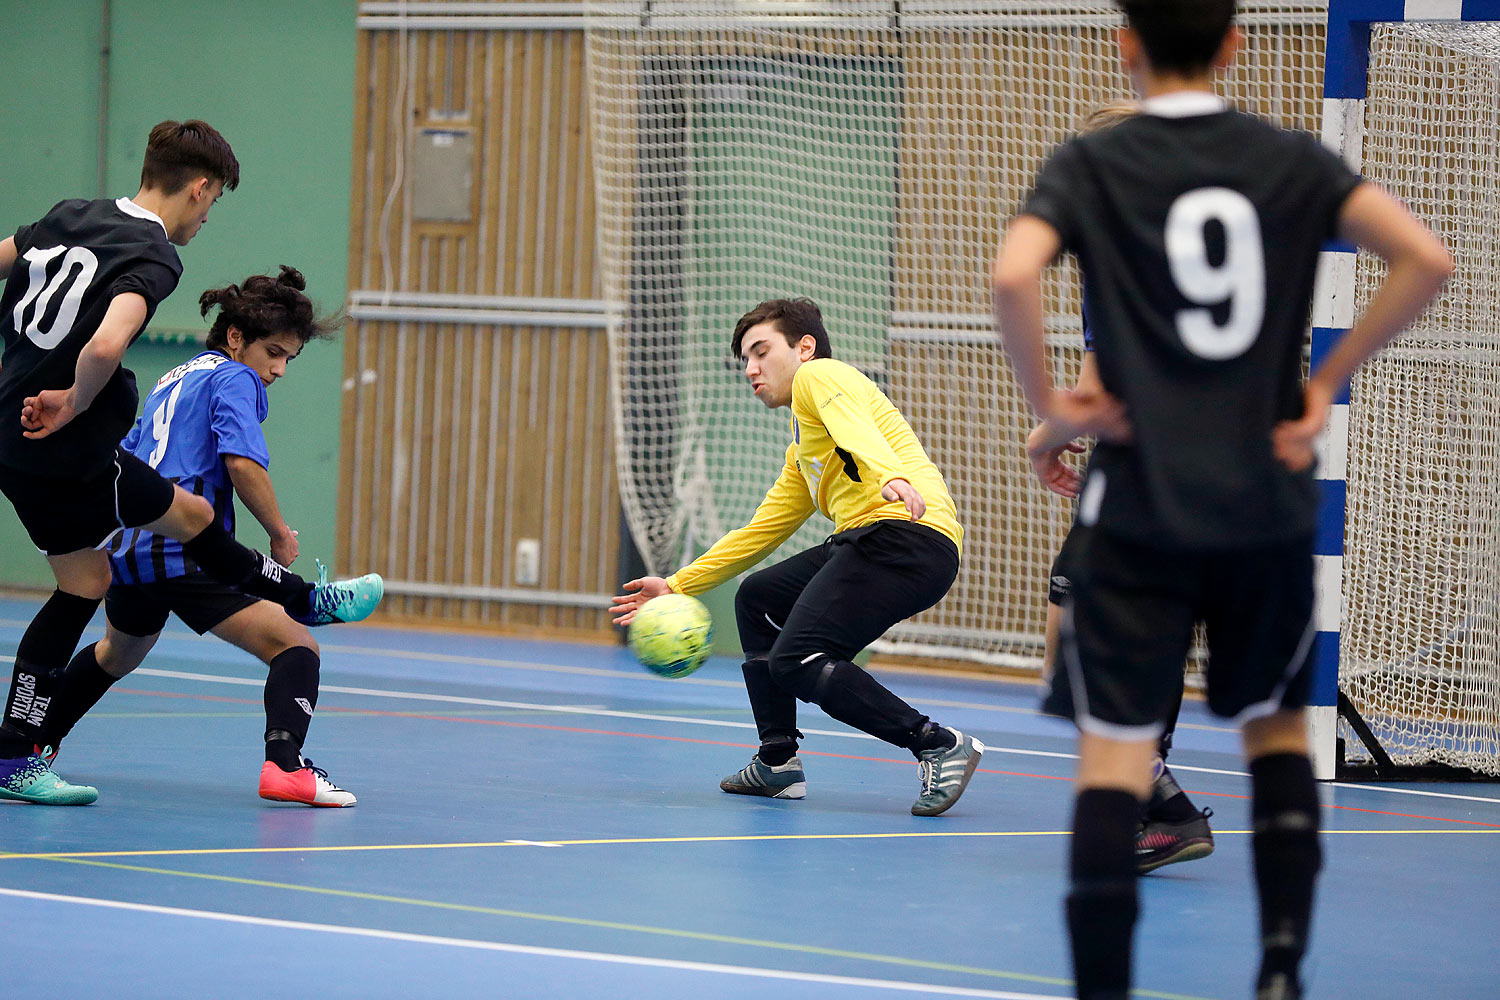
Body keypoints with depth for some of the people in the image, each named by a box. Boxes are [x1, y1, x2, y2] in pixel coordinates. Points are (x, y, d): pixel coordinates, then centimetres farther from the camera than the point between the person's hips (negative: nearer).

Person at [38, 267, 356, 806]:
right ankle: (284, 765, -33)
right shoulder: (233, 378, -5)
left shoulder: (171, 381, 22)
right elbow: (242, 462, -17)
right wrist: (281, 534, -10)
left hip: (129, 551, 9)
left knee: (117, 654, 36)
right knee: (295, 645, -12)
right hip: (189, 554, -9)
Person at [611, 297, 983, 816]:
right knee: (757, 598, 23)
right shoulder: (801, 457, 33)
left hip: (907, 531, -10)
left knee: (795, 663, -18)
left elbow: (856, 426, -17)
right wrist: (677, 587, 37)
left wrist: (890, 476, -38)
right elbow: (758, 534, 39)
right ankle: (778, 761, 20)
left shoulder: (820, 375, 6)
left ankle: (940, 746, -18)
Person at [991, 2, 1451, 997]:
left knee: (1115, 748, 0)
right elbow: (1425, 259, -7)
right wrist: (1327, 382, 1)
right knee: (1278, 724, 20)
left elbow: (1013, 275, -22)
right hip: (1270, 505, 3)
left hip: (1141, 511, -2)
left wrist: (1048, 401, -8)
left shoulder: (1092, 165, -3)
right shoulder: (1292, 160, 3)